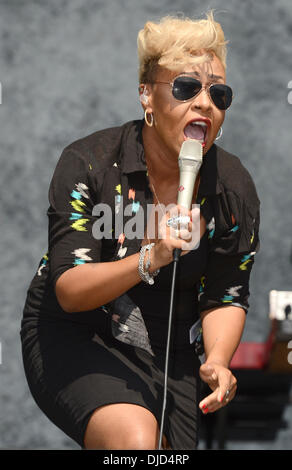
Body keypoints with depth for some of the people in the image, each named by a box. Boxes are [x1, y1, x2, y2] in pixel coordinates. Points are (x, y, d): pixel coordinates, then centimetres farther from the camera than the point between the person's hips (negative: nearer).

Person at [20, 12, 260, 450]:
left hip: (169, 355, 5)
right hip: (72, 337, -5)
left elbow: (226, 297, 5)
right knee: (136, 437, -30)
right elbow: (68, 291, -21)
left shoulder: (236, 188, -5)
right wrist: (150, 260, -37)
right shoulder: (89, 162, -16)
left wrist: (217, 360, -16)